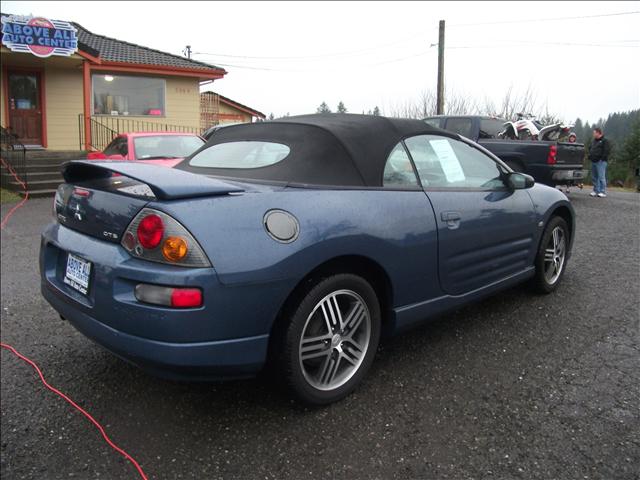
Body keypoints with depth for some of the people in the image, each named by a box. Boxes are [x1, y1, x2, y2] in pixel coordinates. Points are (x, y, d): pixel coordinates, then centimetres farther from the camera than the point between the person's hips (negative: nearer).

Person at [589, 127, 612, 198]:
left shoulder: (605, 141, -5)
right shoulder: (594, 141, 19)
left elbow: (607, 151, -13)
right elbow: (590, 149, 30)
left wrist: (602, 158, -17)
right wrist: (590, 156, 15)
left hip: (600, 162, -9)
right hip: (593, 161, 9)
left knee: (601, 177, -10)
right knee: (594, 177, 11)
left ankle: (603, 192, -9)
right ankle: (596, 191, 18)